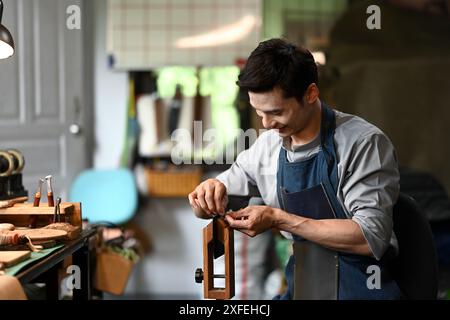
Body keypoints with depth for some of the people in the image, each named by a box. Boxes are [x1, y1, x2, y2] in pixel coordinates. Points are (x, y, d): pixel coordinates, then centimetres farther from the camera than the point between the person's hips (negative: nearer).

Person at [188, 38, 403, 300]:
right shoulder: (267, 146, 4)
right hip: (301, 289, 6)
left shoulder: (364, 143, -13)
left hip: (361, 290, -6)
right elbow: (207, 209, 16)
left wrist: (279, 219, -21)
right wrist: (209, 191, -9)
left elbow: (370, 238, -20)